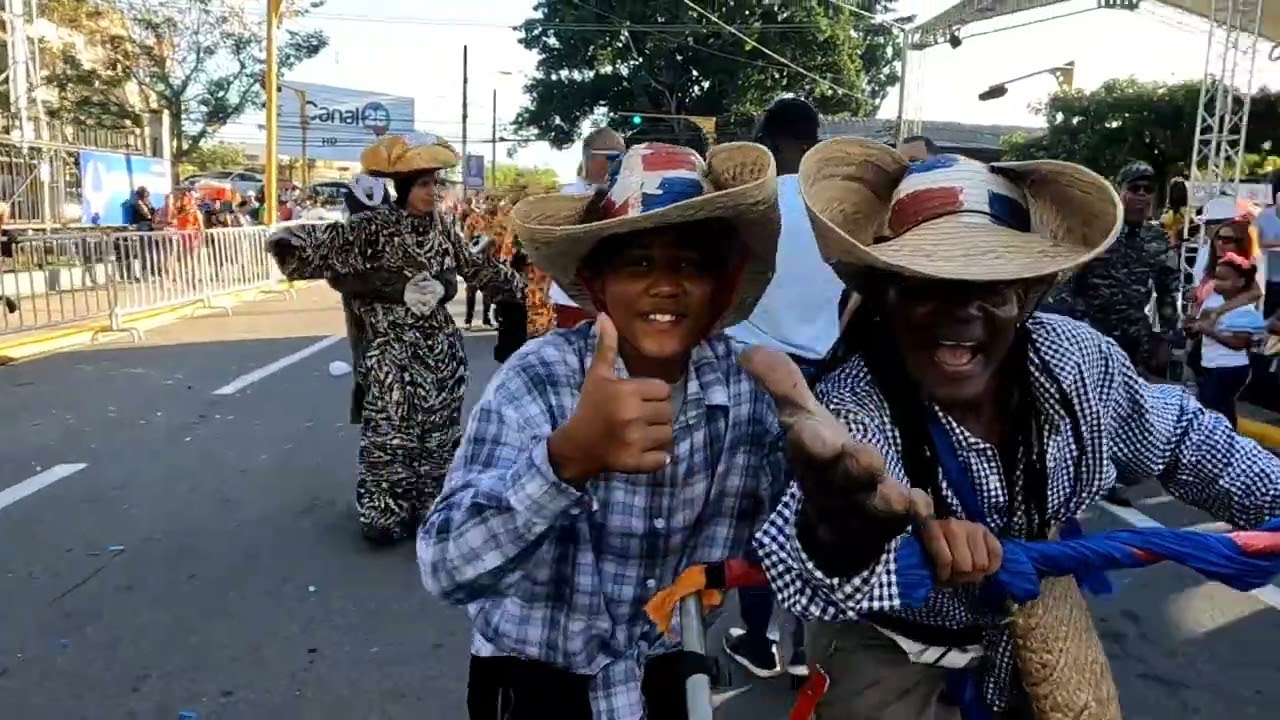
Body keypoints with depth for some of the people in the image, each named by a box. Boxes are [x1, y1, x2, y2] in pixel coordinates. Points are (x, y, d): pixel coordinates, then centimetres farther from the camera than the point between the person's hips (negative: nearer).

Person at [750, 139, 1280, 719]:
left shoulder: (1078, 359, -19)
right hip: (892, 655, -4)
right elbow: (811, 576, -56)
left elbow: (1180, 439, 3)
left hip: (1036, 626, 5)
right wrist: (841, 531, -77)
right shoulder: (851, 403, -36)